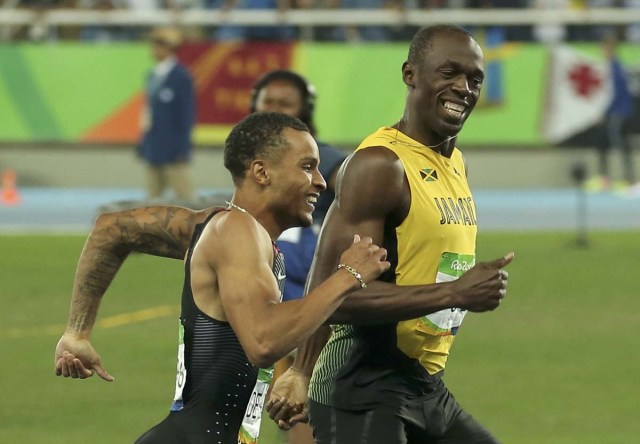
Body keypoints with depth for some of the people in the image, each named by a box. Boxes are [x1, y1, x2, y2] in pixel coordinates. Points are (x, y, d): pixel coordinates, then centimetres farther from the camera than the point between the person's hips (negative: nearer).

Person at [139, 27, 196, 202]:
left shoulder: (181, 77, -9)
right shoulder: (153, 76, 13)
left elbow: (187, 114, -10)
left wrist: (182, 149, -13)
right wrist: (144, 145, 14)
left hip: (173, 150, -8)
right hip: (153, 149, 8)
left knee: (183, 197, -4)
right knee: (153, 197, 9)